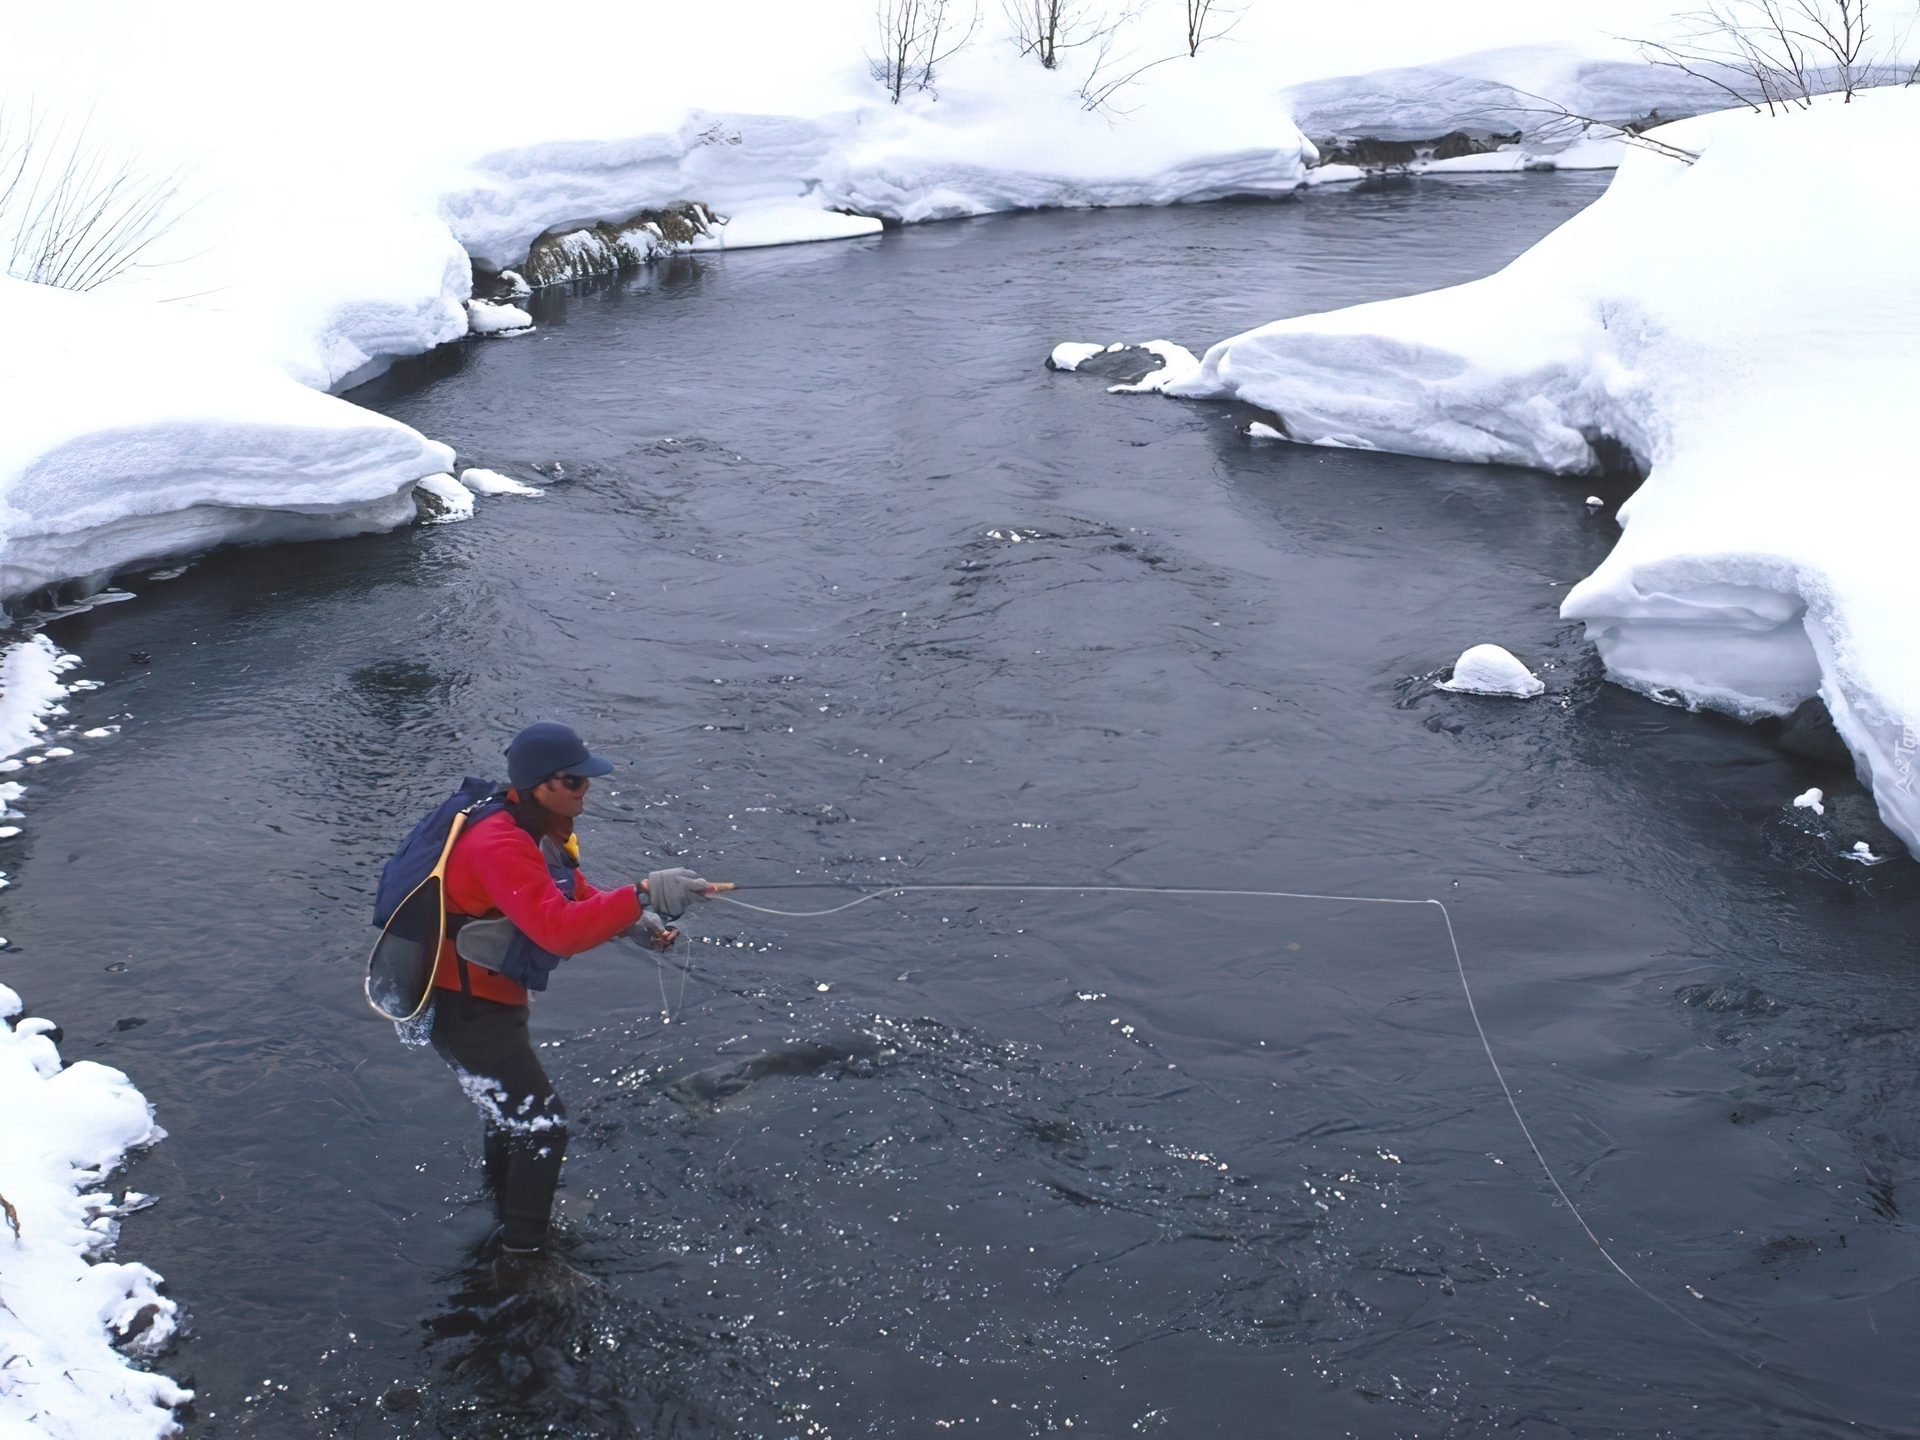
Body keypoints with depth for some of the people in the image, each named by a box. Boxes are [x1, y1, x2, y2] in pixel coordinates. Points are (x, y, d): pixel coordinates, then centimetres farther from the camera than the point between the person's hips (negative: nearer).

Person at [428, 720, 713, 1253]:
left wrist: (638, 922, -6)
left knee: (508, 1113, 28)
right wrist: (642, 895, -43)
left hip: (492, 1000, 11)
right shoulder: (500, 845, -29)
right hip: (466, 1007, -11)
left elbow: (578, 901, 13)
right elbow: (557, 929, -40)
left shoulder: (541, 832, 5)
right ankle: (523, 1259, 1)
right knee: (542, 1123, -8)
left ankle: (504, 1221, 50)